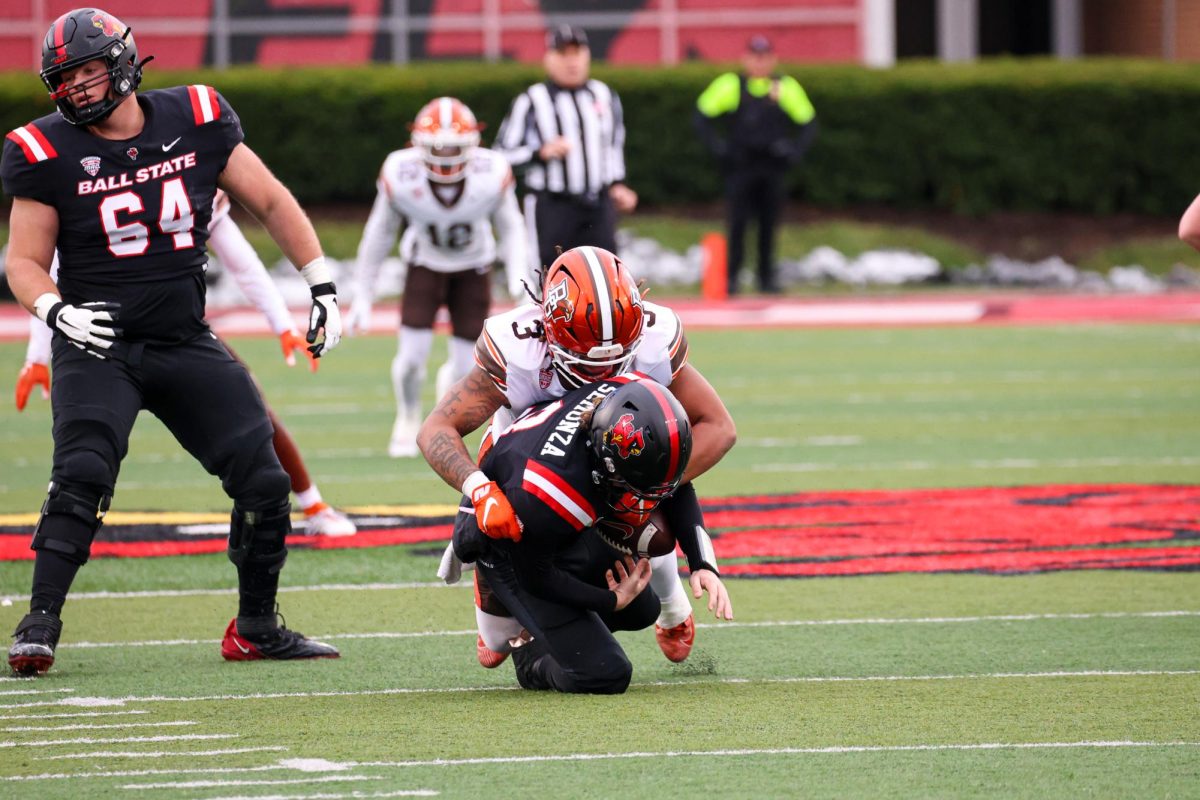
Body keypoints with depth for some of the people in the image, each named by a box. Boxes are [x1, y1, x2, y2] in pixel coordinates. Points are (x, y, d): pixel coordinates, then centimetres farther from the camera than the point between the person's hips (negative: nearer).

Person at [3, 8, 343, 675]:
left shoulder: (196, 123, 0)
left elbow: (270, 202, 10)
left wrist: (324, 289, 7)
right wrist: (58, 312, -21)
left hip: (186, 344, 3)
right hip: (98, 346, -3)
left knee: (264, 481, -3)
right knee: (82, 476, -24)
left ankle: (256, 627, 14)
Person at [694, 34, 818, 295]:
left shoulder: (787, 88, 3)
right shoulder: (730, 86, -2)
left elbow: (808, 123, 12)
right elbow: (703, 116, 4)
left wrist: (794, 151, -1)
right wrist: (718, 147, -5)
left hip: (773, 165, 2)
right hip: (740, 166, -2)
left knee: (769, 223, 5)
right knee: (737, 222, -5)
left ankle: (767, 276, 14)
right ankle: (731, 276, 2)